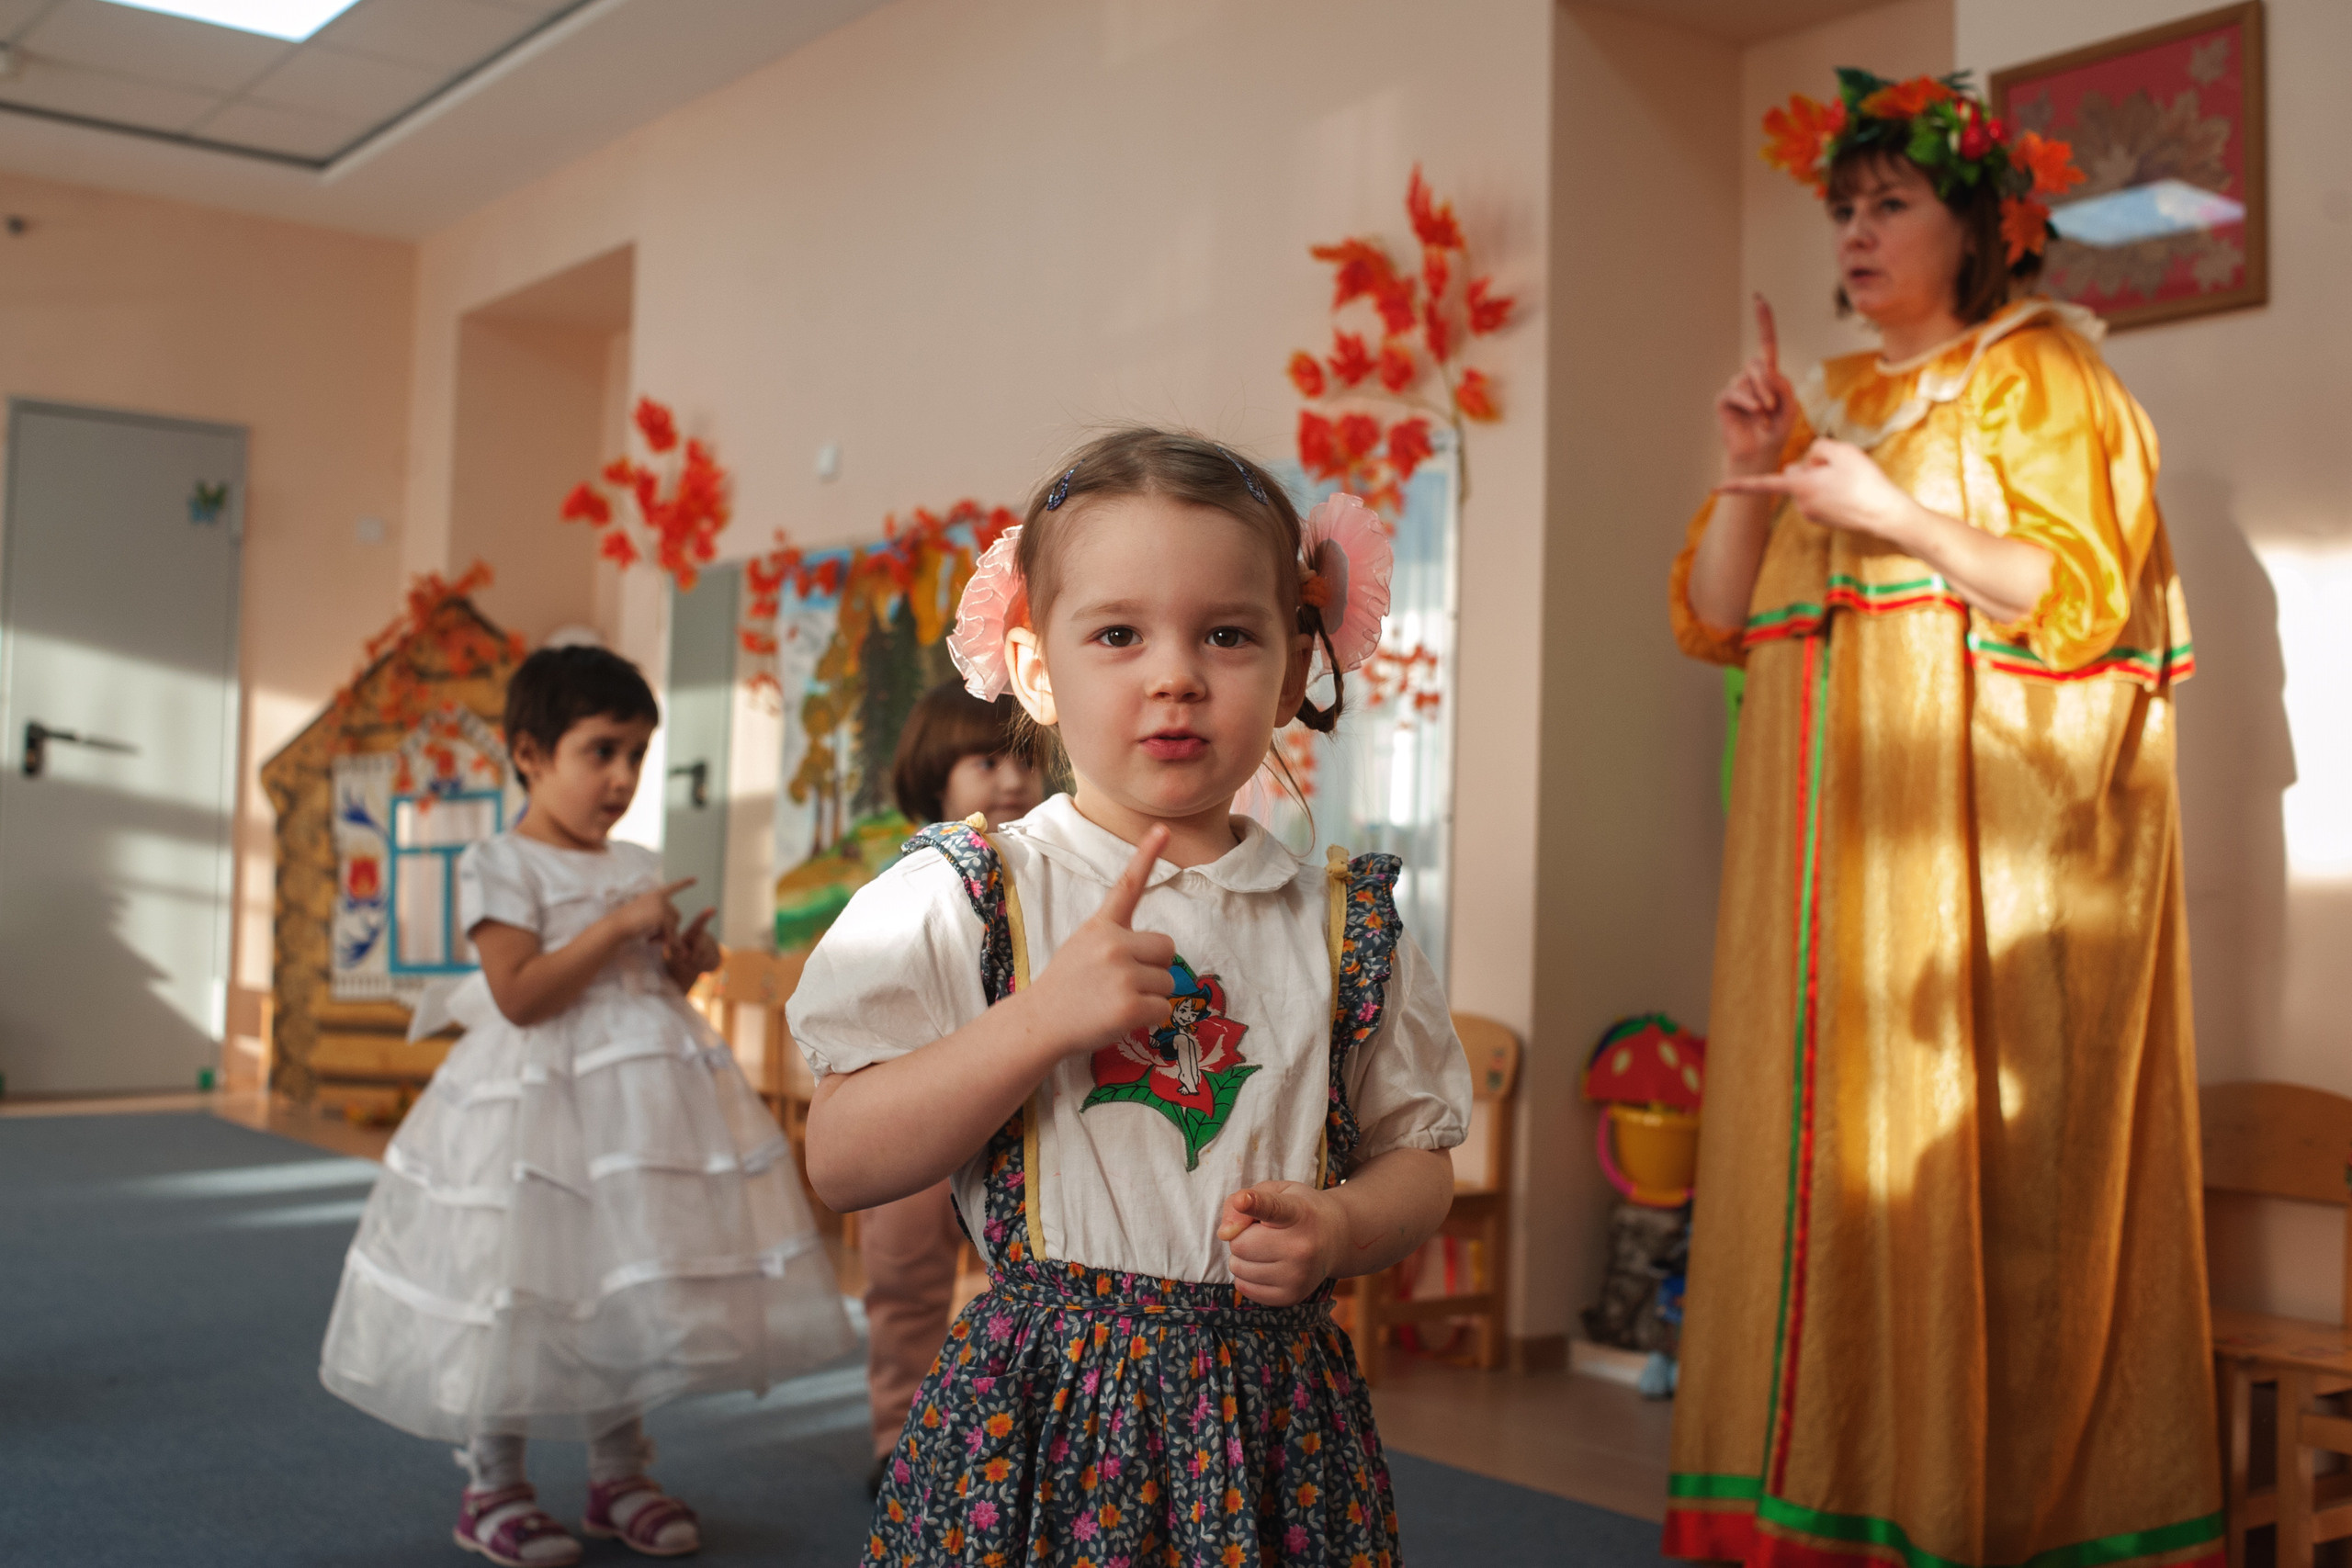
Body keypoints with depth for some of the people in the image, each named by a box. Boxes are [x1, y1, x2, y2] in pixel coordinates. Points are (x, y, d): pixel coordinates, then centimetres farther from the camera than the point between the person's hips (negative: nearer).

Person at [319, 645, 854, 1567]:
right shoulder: (502, 867, -9)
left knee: (631, 1293, 12)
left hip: (643, 1096, 6)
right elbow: (520, 996, -19)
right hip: (536, 1105, -6)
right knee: (520, 1289, 1)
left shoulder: (640, 871, 11)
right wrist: (617, 927, -20)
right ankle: (492, 1488, 18)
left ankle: (618, 1475, 26)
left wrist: (682, 966, -1)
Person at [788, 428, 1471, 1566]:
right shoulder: (959, 898, -5)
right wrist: (1042, 1017, -21)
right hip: (1039, 1414, -2)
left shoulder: (1339, 925, 3)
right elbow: (840, 1163, -10)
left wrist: (1338, 1229, -12)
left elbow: (1415, 1156, 10)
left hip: (1274, 1418, 2)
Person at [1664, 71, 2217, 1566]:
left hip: (1978, 835, -5)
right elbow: (1712, 616, 14)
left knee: (1964, 1148, -8)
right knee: (1823, 1144, 2)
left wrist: (1895, 512, -15)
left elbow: (2083, 591, -8)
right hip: (1827, 840, 6)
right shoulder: (1833, 400, 20)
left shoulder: (2039, 373, 5)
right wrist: (1750, 477, -1)